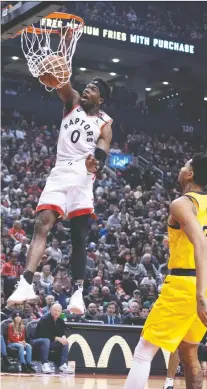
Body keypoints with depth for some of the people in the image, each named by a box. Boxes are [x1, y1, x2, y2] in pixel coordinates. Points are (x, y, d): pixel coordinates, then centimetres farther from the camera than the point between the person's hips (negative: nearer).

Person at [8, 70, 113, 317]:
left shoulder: (105, 123, 7)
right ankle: (26, 283, -28)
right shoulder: (73, 102, 14)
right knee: (42, 223, -17)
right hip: (59, 173, 1)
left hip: (82, 177, -1)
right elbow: (63, 84, -7)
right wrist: (58, 65, -29)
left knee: (79, 238, -1)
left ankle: (78, 292, 3)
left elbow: (103, 150, -9)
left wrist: (96, 163, -34)